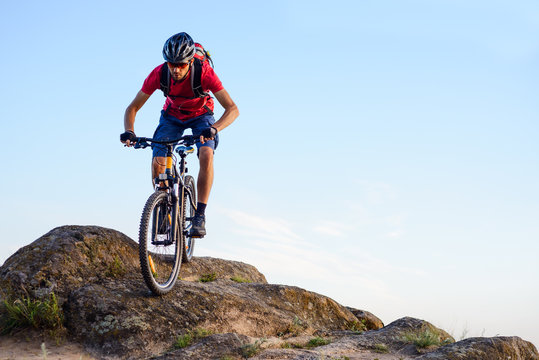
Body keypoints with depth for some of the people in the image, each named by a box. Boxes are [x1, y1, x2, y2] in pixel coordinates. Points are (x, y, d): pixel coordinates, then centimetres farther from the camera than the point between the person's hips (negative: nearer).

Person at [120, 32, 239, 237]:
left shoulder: (204, 72, -34)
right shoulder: (159, 74, -28)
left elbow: (232, 109, -38)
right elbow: (133, 107, -20)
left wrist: (214, 128, -56)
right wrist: (129, 131, -40)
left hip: (200, 116, -2)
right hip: (172, 116, 2)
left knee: (206, 156, -29)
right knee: (157, 164, -18)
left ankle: (200, 215, -19)